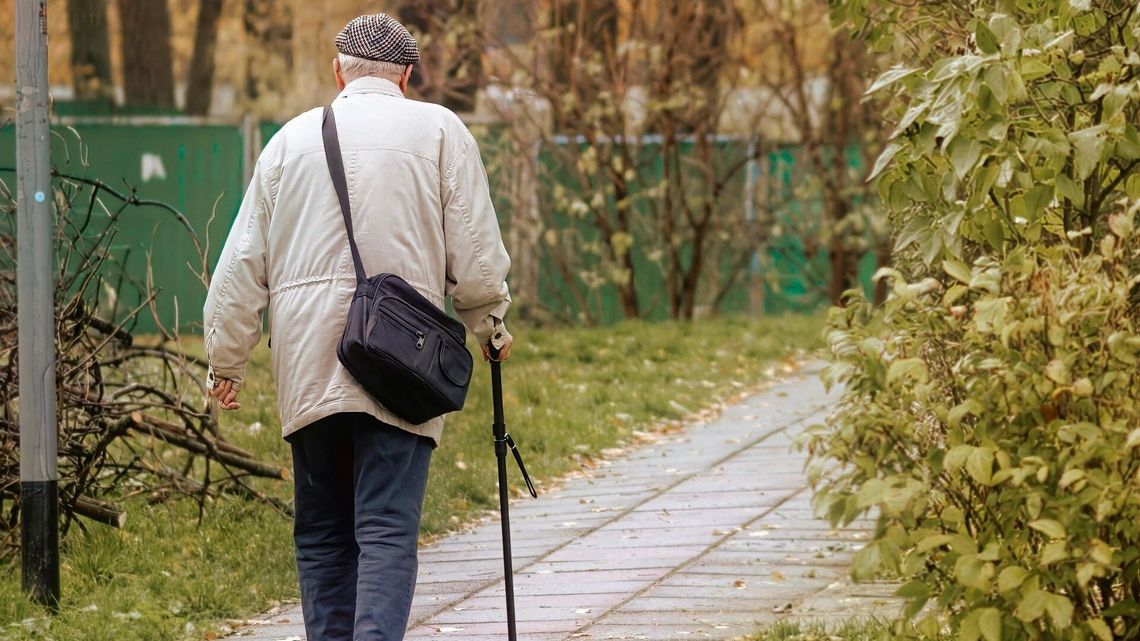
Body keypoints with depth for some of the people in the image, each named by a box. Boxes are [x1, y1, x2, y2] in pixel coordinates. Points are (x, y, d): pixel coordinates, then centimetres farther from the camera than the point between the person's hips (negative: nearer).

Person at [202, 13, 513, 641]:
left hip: (306, 370, 3)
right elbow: (476, 255, 0)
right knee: (388, 531, -9)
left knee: (321, 536, 12)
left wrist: (226, 361, 21)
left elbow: (242, 265, 13)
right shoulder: (439, 131, 3)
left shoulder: (292, 137, 12)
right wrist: (490, 325, 18)